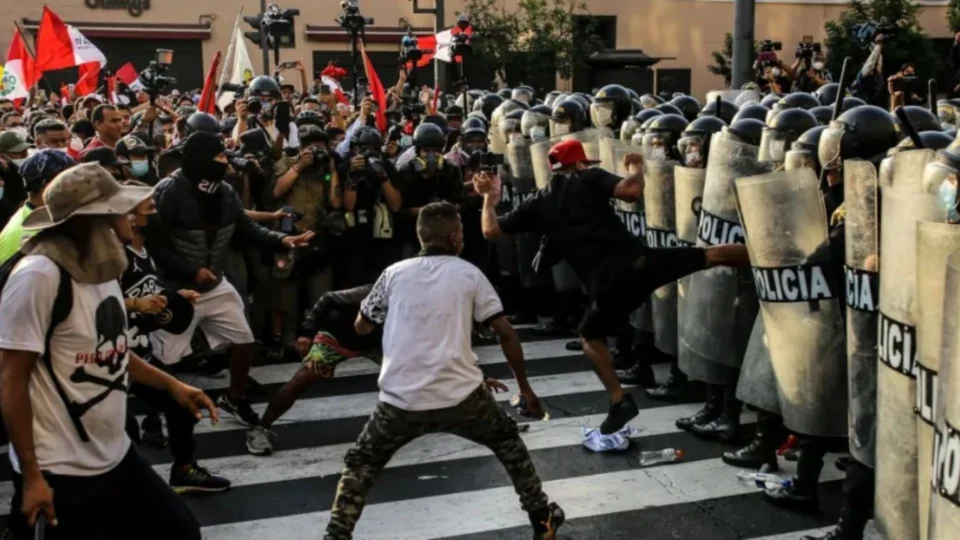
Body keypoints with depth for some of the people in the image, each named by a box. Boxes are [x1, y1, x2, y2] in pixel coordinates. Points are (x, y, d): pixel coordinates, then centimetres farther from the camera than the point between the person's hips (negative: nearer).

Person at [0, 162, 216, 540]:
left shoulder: (100, 267, 8)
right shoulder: (39, 275, -20)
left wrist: (172, 385, 18)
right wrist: (31, 476, -15)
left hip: (117, 458, 8)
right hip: (60, 473, -8)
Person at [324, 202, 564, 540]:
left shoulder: (394, 273, 7)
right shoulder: (469, 274, 4)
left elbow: (362, 327, 17)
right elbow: (505, 333, 2)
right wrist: (525, 388, 12)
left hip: (401, 399, 0)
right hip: (460, 395, 0)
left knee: (360, 465, 21)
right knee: (508, 441, 26)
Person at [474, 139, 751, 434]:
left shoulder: (537, 204, 16)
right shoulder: (589, 178, 10)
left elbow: (490, 230, 19)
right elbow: (632, 191, -7)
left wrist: (489, 198, 37)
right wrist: (635, 167, 15)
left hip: (606, 283, 1)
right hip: (636, 260, -1)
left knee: (590, 336, 26)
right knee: (713, 255, 8)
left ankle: (619, 401, 19)